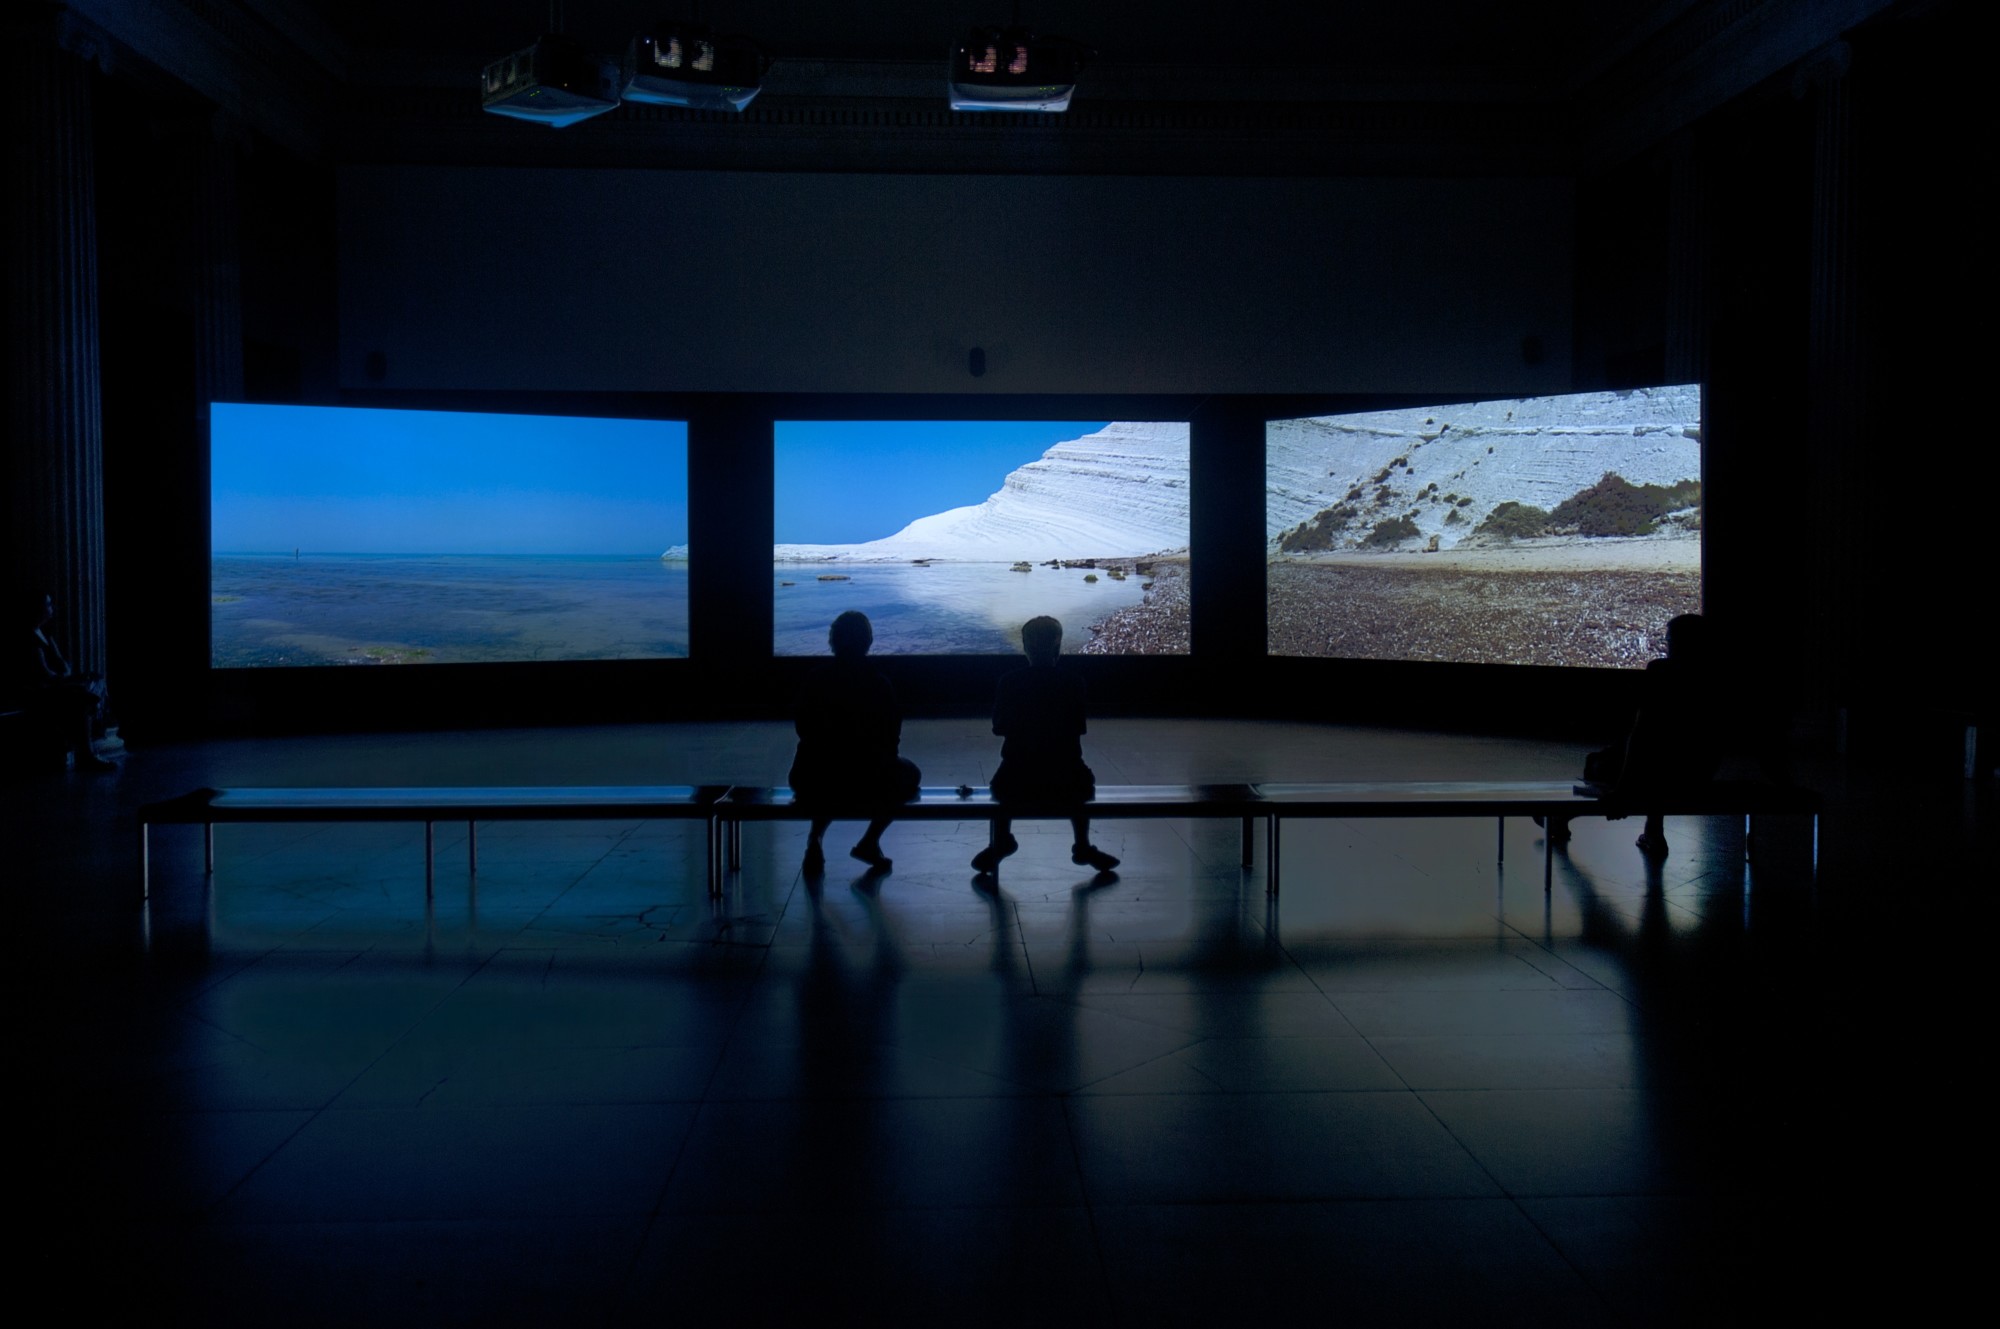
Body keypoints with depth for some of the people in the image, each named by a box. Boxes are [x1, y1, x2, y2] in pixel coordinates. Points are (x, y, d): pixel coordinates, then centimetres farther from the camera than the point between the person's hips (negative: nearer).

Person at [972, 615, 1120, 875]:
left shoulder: (1010, 682, -5)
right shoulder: (1073, 683, -4)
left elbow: (1000, 727, 4)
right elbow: (1077, 729, 4)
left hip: (1018, 781, 0)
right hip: (1065, 780, 0)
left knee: (1001, 782, 35)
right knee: (1083, 781, 36)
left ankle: (1001, 844, 44)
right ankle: (1083, 848, 40)